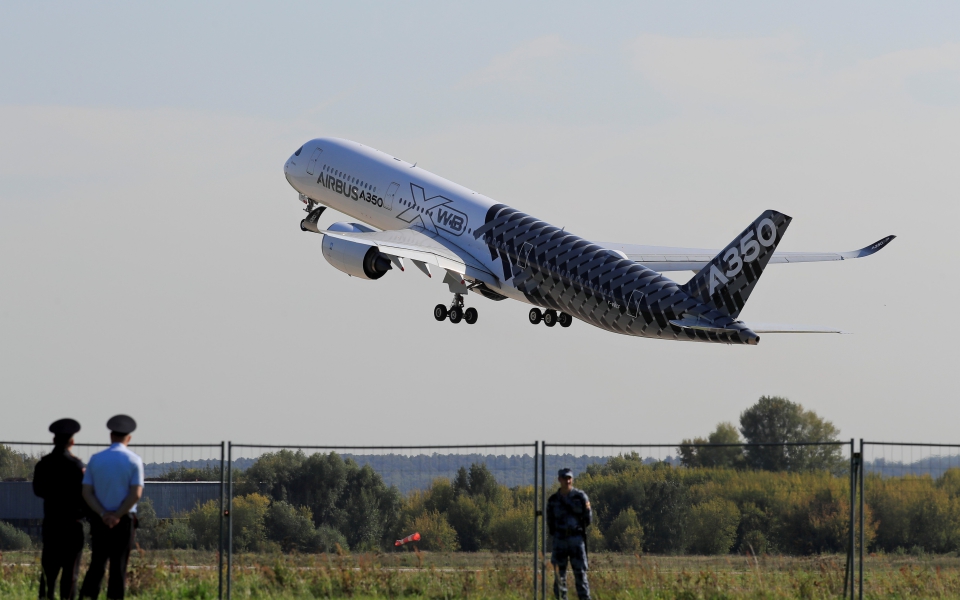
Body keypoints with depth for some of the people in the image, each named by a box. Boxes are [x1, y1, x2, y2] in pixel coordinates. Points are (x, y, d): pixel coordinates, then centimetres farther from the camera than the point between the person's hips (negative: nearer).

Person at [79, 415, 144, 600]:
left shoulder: (95, 459, 4)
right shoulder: (134, 461, -4)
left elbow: (86, 492, -1)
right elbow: (136, 494, -12)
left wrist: (103, 514, -8)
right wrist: (118, 516, -9)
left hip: (100, 521, 2)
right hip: (124, 520, -2)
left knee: (97, 564, 8)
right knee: (119, 566, 1)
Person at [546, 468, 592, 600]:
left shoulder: (580, 496, 2)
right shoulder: (553, 500, 7)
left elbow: (588, 519, 7)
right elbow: (549, 522, 12)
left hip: (576, 539, -2)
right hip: (559, 540, 2)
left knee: (580, 573, -6)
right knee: (559, 575, 2)